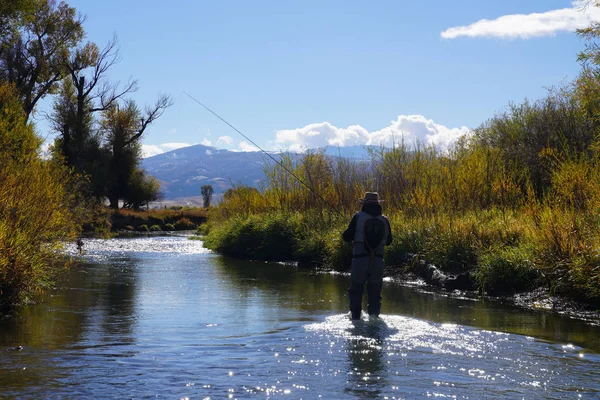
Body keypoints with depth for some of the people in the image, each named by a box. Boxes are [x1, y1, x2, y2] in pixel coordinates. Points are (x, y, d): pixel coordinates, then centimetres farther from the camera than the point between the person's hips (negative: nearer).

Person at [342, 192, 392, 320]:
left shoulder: (358, 217, -5)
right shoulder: (384, 220, 4)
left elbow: (347, 237, -4)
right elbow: (388, 241, 15)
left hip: (360, 260, -2)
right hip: (378, 261, 2)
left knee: (356, 290, 10)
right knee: (375, 291, 12)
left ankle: (356, 317, 3)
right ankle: (374, 317, 9)